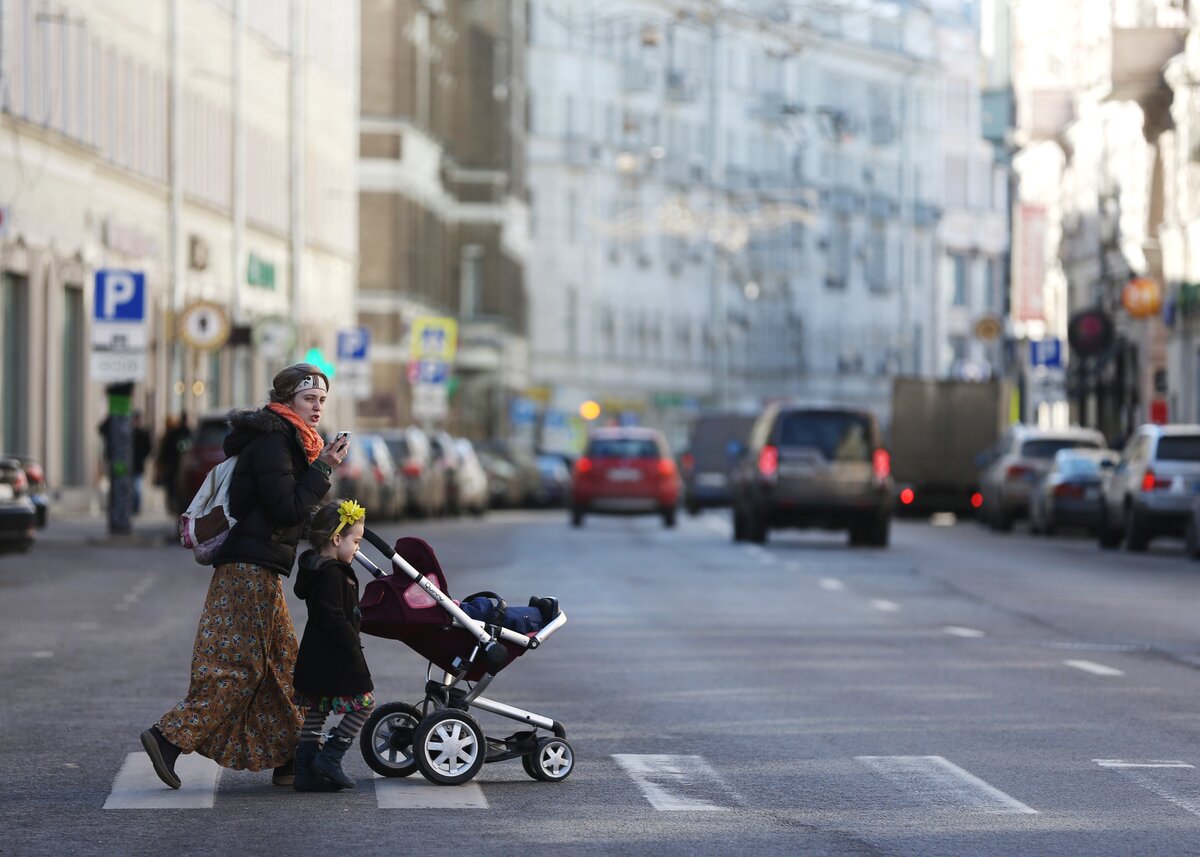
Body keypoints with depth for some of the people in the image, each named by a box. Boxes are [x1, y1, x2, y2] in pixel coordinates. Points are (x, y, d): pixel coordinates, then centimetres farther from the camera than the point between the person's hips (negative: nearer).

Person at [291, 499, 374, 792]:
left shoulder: (315, 568, 13)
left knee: (315, 712, 11)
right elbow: (333, 618, -23)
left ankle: (305, 772, 12)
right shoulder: (332, 574, -19)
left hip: (315, 657, 10)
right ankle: (329, 759, -2)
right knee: (363, 703, -1)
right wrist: (353, 647, -17)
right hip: (334, 657, -10)